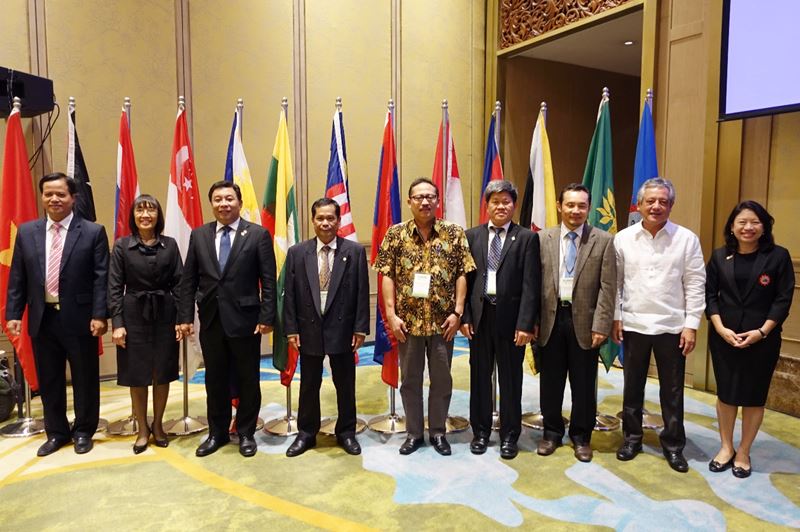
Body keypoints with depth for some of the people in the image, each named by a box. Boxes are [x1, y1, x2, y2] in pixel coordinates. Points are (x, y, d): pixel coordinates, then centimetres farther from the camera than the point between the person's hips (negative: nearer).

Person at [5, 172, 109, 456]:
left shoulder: (93, 232, -4)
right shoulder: (26, 232, 7)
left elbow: (101, 278, -8)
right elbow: (17, 278, 8)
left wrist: (99, 315, -14)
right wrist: (13, 313, 2)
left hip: (79, 319, -3)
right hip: (42, 319, 4)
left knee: (85, 380, 9)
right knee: (49, 381, 14)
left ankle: (83, 431, 26)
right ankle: (56, 432, 30)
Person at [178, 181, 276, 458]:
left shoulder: (258, 234, -4)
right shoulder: (199, 235, 6)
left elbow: (268, 280, -6)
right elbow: (188, 280, 6)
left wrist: (267, 317, -11)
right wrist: (185, 316, 0)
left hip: (244, 319, -3)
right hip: (210, 320, 3)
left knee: (247, 380, 9)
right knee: (215, 380, 14)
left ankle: (246, 433, 26)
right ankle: (217, 432, 30)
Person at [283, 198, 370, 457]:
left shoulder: (355, 251, -2)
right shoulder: (297, 252, 2)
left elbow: (362, 293, -3)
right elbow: (290, 294, 2)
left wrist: (360, 328, -7)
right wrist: (291, 329, -3)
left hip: (342, 329, -1)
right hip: (309, 329, 1)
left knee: (345, 385, 11)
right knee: (308, 385, 13)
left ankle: (346, 433, 28)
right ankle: (306, 433, 29)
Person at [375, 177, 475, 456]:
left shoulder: (454, 233, -1)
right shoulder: (396, 233, -1)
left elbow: (462, 275, -2)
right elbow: (387, 276, -3)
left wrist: (457, 312, -9)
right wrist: (391, 314, -9)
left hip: (442, 320, 0)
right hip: (408, 320, 0)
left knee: (442, 379, 12)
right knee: (410, 379, 12)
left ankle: (438, 431, 30)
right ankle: (414, 432, 28)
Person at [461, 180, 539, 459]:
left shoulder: (527, 238, -1)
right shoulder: (473, 236, 6)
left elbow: (530, 285, -6)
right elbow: (465, 278, 5)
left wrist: (525, 324, -12)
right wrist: (464, 316, -2)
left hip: (510, 317, -2)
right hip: (479, 315, 2)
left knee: (510, 378, 9)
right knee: (480, 376, 12)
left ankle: (509, 435, 25)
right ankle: (480, 431, 28)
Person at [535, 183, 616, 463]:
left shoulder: (604, 240, -1)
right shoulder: (543, 238, 3)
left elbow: (608, 287, -4)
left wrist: (600, 326, -10)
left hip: (584, 321, -1)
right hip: (551, 318, 1)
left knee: (583, 384, 10)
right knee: (550, 381, 12)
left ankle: (581, 436, 28)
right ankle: (552, 432, 30)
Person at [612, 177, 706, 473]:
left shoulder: (687, 239, -3)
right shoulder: (623, 238, 0)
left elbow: (695, 285, -3)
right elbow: (615, 282, 4)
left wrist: (691, 325, -7)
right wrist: (615, 318, 0)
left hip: (672, 326, -1)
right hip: (633, 324, 1)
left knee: (672, 391, 10)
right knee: (633, 386, 13)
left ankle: (673, 444, 26)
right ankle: (632, 437, 29)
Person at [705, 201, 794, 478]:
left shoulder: (778, 256, -3)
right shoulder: (720, 256, 4)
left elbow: (783, 299, -5)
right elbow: (710, 295, 2)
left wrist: (762, 332, -14)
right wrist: (720, 328, -10)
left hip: (762, 339, -2)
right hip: (723, 337, 2)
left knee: (754, 397, 6)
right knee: (725, 394, 10)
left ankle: (743, 452, 22)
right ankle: (726, 447, 25)